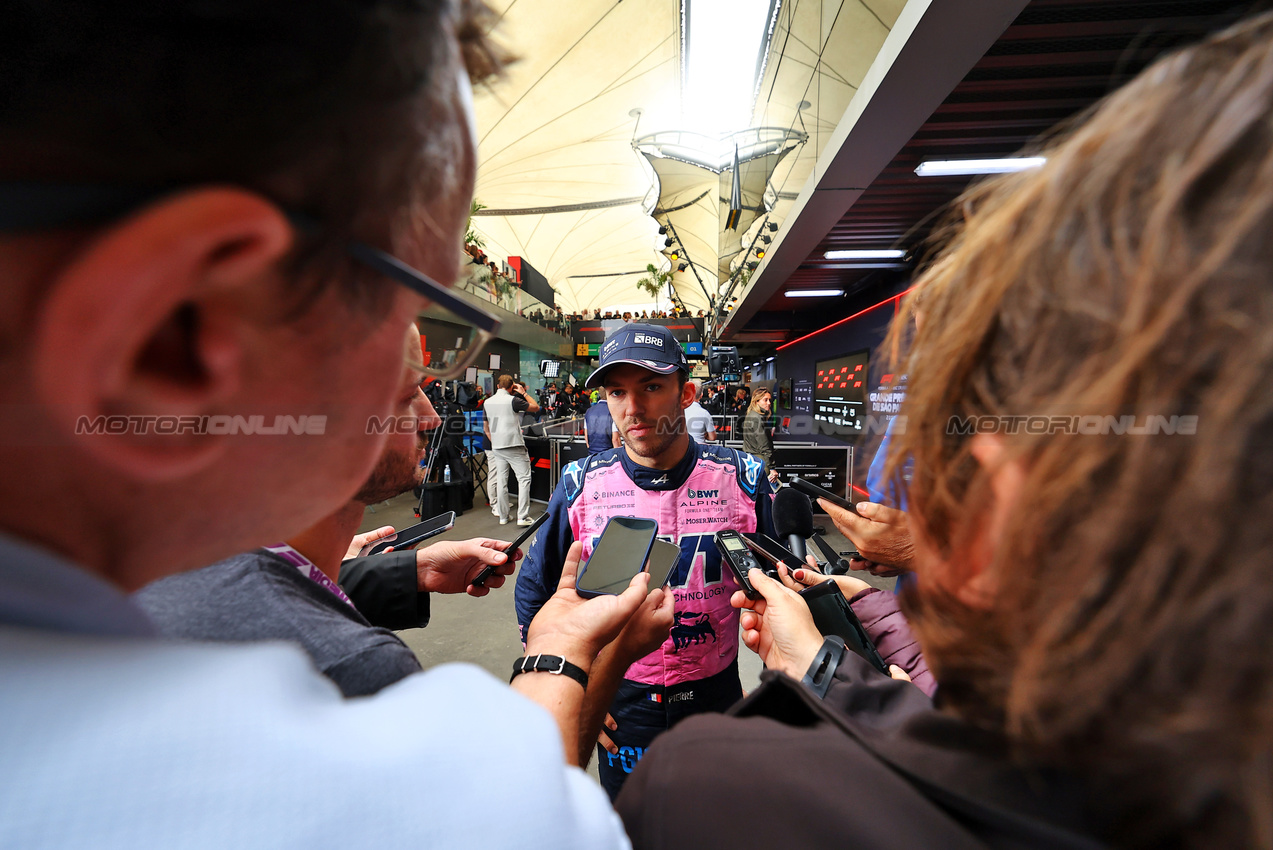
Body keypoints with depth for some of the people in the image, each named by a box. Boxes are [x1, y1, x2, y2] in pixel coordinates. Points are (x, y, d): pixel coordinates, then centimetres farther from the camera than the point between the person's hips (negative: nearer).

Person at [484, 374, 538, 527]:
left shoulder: (487, 402, 9)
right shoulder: (513, 400, -11)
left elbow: (486, 427, 16)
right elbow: (536, 408, -3)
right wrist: (524, 393, 7)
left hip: (497, 448, 6)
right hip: (515, 445, -6)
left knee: (501, 481, 11)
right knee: (524, 478, 0)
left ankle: (503, 516, 17)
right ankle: (523, 517, -5)